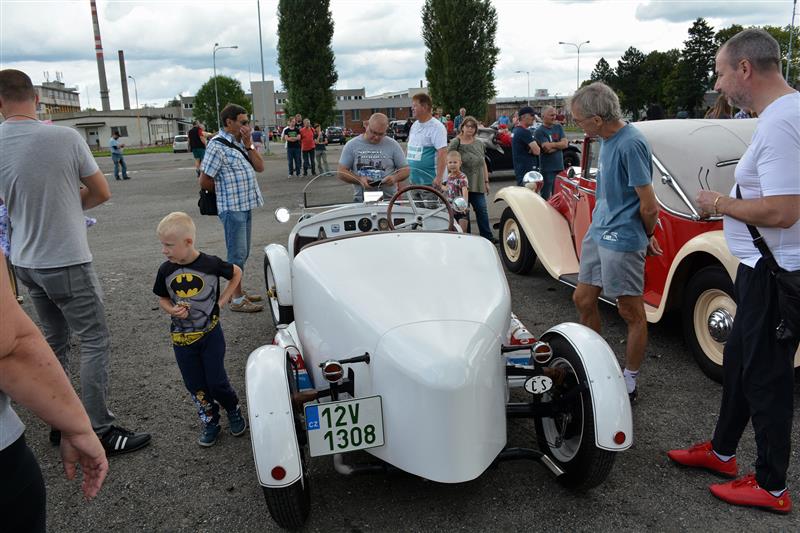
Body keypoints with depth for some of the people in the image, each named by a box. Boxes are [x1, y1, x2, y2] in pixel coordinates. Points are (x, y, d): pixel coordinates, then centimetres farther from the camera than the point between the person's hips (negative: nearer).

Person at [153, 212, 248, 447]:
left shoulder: (210, 264, -16)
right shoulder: (165, 270, -7)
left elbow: (237, 273, 2)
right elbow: (163, 299, 8)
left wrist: (222, 301, -4)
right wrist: (173, 310, -14)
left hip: (210, 333, -3)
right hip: (182, 337, 3)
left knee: (217, 381, 2)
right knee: (196, 386, 10)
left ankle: (234, 410, 30)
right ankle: (210, 422, 30)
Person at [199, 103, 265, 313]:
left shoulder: (242, 142, 10)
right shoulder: (218, 146, -15)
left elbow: (260, 167, 4)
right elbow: (205, 181, -14)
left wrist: (248, 145, -7)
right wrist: (227, 191, 1)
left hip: (246, 205, 8)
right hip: (232, 208, -8)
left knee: (242, 253, 17)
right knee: (237, 254, -2)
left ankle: (239, 292, 29)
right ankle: (237, 300, 7)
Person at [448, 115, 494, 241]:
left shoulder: (479, 144, 13)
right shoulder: (456, 143, -3)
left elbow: (483, 164, 18)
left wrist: (486, 181, 14)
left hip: (478, 184, 4)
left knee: (482, 210, 1)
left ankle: (487, 236, 8)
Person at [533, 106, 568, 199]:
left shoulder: (558, 127, 10)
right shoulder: (539, 131, -8)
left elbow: (565, 144, 0)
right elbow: (547, 148, -19)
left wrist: (552, 144, -9)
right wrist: (558, 144, -5)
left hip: (560, 167, 6)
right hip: (547, 169, -6)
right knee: (545, 196, 0)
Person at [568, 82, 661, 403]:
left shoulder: (630, 144, -21)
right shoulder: (607, 138, 7)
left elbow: (649, 207, -18)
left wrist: (646, 237, 0)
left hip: (622, 240, -9)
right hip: (598, 232, 9)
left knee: (631, 313, 5)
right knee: (583, 300, 14)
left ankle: (629, 383, 19)